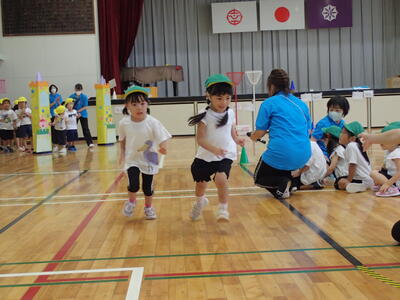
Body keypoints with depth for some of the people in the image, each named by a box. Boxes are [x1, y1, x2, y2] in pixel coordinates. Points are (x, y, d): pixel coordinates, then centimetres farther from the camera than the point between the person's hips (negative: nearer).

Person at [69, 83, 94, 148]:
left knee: (85, 129, -5)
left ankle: (90, 143, -5)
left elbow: (86, 107, -9)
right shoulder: (71, 96, -2)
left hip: (83, 115, -2)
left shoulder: (84, 97, -7)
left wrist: (78, 111, -19)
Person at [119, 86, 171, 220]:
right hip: (132, 159, 0)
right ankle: (131, 201, 21)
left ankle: (148, 207, 38)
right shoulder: (124, 123, -12)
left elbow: (162, 139, -20)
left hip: (149, 160, 0)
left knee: (147, 186, 10)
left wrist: (163, 147, -40)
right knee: (133, 185, -13)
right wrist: (122, 152, 3)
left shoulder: (153, 123, -19)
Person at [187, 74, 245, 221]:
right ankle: (200, 201, 48)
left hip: (226, 155, 1)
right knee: (200, 183, 12)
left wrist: (237, 140, -1)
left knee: (221, 179, -24)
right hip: (206, 156, -1)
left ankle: (223, 209, -5)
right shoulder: (206, 116, -14)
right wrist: (213, 149, -32)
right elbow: (200, 139, -18)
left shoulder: (230, 113, 0)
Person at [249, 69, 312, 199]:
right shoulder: (301, 103, 15)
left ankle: (283, 183, -10)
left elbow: (259, 133, 0)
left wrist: (252, 136, 25)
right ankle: (294, 180, 9)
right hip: (303, 156, 6)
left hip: (281, 154, -6)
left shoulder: (268, 103, -1)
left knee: (259, 178, 19)